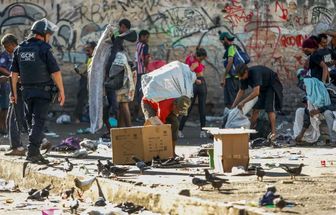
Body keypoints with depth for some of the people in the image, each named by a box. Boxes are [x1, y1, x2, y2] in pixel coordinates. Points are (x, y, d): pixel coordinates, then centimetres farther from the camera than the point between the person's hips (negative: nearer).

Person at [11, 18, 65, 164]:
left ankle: (35, 152, 17)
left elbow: (14, 73, 9)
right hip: (43, 91, -6)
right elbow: (55, 72, -13)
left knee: (31, 121, 15)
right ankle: (32, 153, -15)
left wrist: (14, 92, 14)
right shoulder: (44, 48, -11)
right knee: (38, 122, -6)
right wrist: (61, 91, -7)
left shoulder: (20, 49, 8)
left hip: (27, 90, 6)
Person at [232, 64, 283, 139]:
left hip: (272, 85, -8)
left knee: (269, 109, -16)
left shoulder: (255, 73, -39)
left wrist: (243, 102, -45)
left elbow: (256, 92, -46)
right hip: (262, 87, 8)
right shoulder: (244, 77, -14)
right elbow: (241, 91, -2)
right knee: (255, 108, 0)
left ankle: (273, 133, -13)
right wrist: (233, 106, -9)